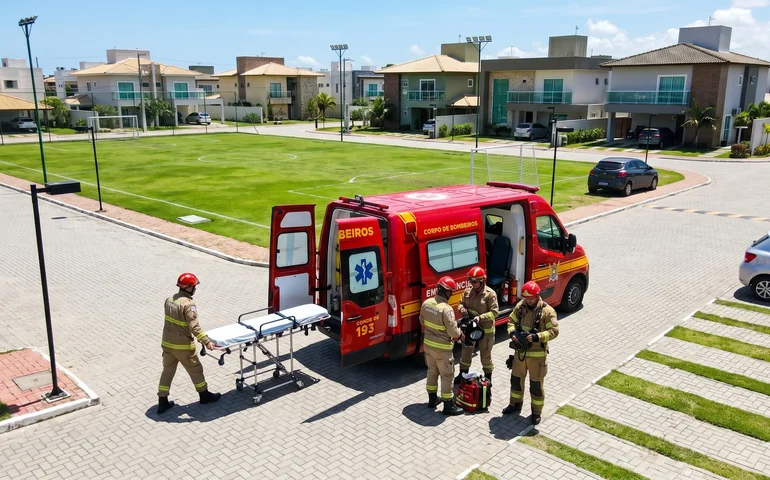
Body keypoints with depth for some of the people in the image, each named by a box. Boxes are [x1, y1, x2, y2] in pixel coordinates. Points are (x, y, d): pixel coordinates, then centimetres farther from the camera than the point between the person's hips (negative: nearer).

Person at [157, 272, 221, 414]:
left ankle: (162, 402, 21)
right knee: (195, 370, 12)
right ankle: (204, 395, 27)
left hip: (167, 343, 7)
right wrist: (206, 341, -26)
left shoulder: (169, 300, 3)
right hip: (183, 346, -7)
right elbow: (194, 327, -27)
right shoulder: (188, 304, -22)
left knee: (167, 371, 16)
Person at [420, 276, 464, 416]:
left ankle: (432, 399, 36)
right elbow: (453, 332, -22)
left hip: (428, 344, 7)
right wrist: (460, 334, -1)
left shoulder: (426, 303, -5)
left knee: (432, 371, 22)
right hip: (442, 348, -7)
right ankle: (448, 406, 16)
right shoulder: (446, 309, -27)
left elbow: (422, 322, 11)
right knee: (447, 376, 6)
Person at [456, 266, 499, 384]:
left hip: (485, 330, -5)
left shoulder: (490, 294, -21)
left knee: (485, 355, 11)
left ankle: (488, 378, 29)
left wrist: (480, 317, -32)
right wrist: (462, 309, -16)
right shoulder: (468, 290, -5)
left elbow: (495, 312, -21)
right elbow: (461, 303, 8)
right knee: (466, 352, 19)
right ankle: (462, 374, 36)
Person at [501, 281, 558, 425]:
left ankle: (537, 411, 24)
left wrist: (537, 337, -28)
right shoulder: (520, 306, -2)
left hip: (537, 354, -5)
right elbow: (511, 321, 8)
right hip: (520, 351, 5)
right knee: (516, 379, 19)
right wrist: (512, 333, -13)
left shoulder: (547, 311, -16)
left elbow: (554, 331, -16)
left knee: (536, 384, 7)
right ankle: (515, 404, 40)